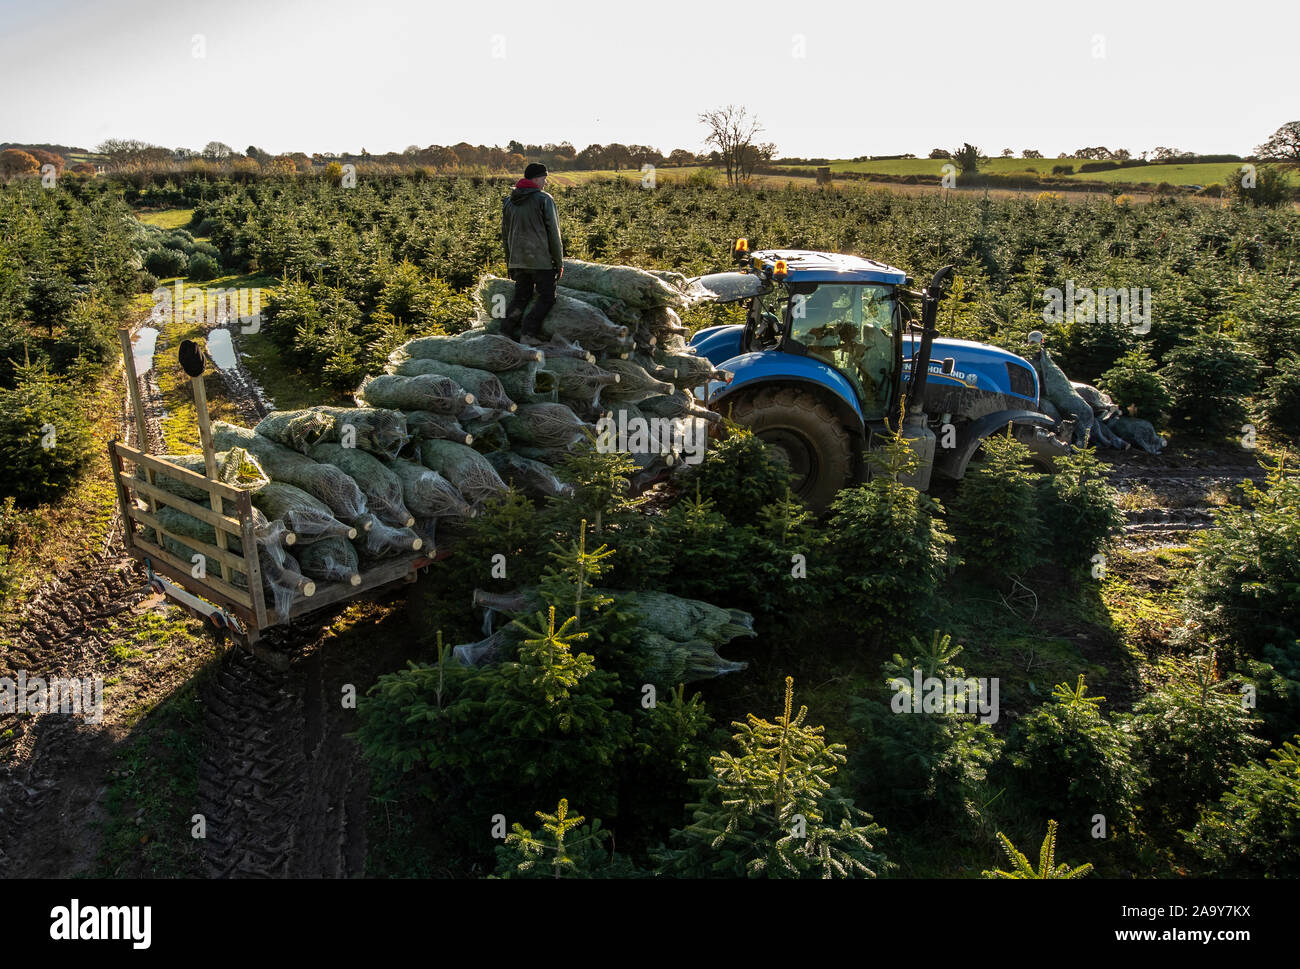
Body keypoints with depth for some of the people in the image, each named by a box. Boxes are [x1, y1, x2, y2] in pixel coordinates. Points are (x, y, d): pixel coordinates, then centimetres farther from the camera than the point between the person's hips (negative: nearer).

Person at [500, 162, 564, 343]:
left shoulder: (509, 202, 14)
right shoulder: (544, 200, -6)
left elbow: (505, 235, 17)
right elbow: (553, 233, -7)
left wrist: (509, 263, 23)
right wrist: (559, 262, -1)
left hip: (517, 260, 6)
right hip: (541, 260, -6)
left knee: (521, 296, 15)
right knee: (547, 297, 3)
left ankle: (507, 330, 0)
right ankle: (529, 331, -11)